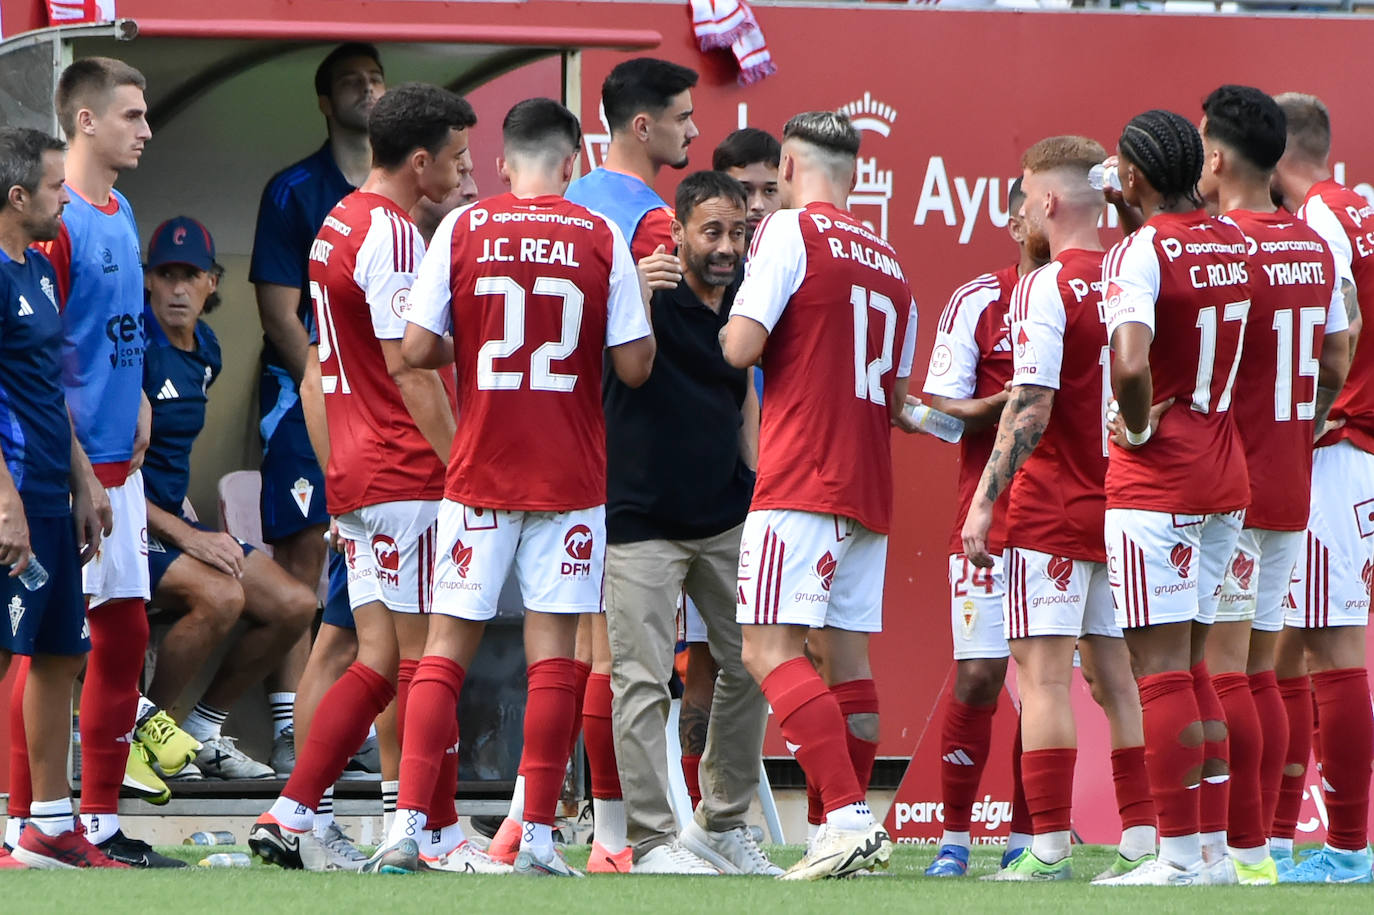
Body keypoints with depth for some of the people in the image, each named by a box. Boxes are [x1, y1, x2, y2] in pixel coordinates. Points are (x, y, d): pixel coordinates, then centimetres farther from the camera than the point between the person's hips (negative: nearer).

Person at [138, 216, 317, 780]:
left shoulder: (205, 349, 10)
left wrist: (197, 530, 14)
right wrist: (186, 538, -21)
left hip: (177, 522, 9)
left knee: (294, 605, 0)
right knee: (220, 595, -32)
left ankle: (203, 732, 11)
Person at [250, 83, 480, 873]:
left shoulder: (341, 224, 16)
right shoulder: (392, 235, -14)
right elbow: (409, 369, -18)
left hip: (355, 474, 9)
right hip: (406, 476, -9)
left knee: (383, 659, 9)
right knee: (429, 657, -4)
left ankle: (292, 816, 4)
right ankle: (440, 834, -2)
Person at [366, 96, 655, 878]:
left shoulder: (462, 229, -2)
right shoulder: (601, 239, -3)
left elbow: (418, 350, -3)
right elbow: (634, 367, -5)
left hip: (480, 472, 1)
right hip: (571, 478, -1)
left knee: (447, 646, 5)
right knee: (553, 653, 2)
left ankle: (408, 827, -6)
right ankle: (538, 839, -1)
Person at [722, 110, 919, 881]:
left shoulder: (790, 233, -5)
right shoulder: (889, 262, 17)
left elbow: (741, 348, -12)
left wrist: (731, 327, 9)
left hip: (801, 478, -8)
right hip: (868, 485, 8)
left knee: (770, 649, -12)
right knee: (847, 653, 10)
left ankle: (849, 817, -25)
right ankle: (854, 831, 9)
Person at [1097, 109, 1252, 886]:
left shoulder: (1141, 252, -14)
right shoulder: (1233, 243, 7)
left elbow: (1130, 365, -30)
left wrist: (1139, 425, -12)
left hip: (1157, 476, -7)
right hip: (1227, 473, 7)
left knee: (1161, 665, -5)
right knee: (1194, 664, 15)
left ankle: (1181, 855, -6)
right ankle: (1216, 845, 15)